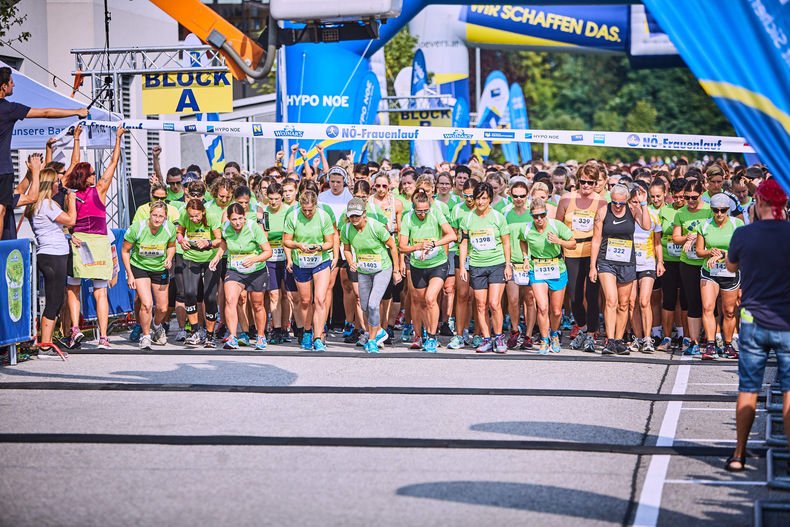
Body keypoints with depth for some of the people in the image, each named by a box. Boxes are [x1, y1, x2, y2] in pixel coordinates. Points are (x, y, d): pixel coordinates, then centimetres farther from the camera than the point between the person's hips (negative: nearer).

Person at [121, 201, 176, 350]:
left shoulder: (170, 228, -13)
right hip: (139, 267, -3)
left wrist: (169, 259, -13)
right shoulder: (136, 228, -21)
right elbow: (125, 251, -9)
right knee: (146, 304, -20)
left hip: (160, 269, 3)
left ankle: (157, 326, 42)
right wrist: (129, 275, -13)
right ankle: (146, 336, 1)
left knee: (162, 308, 7)